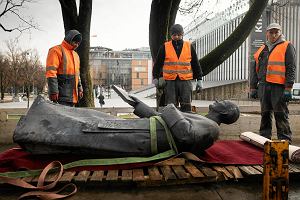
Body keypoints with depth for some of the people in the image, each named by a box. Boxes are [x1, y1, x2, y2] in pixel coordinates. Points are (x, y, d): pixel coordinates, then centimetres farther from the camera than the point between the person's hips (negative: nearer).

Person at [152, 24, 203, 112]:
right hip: (170, 81, -1)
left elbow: (196, 64, 13)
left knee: (186, 106, 1)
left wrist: (199, 79, 9)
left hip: (185, 81, 1)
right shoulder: (165, 47, 6)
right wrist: (155, 78, 7)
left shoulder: (189, 47, 9)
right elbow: (157, 63, 11)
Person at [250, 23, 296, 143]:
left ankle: (285, 140, 4)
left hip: (279, 87, -5)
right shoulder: (261, 50, 19)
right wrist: (253, 88, 13)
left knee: (281, 114, -4)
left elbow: (291, 69, -5)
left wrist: (288, 88, -13)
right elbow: (254, 69, 19)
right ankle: (264, 138, 19)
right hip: (263, 86, 5)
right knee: (265, 114, 10)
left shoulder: (287, 47, 4)